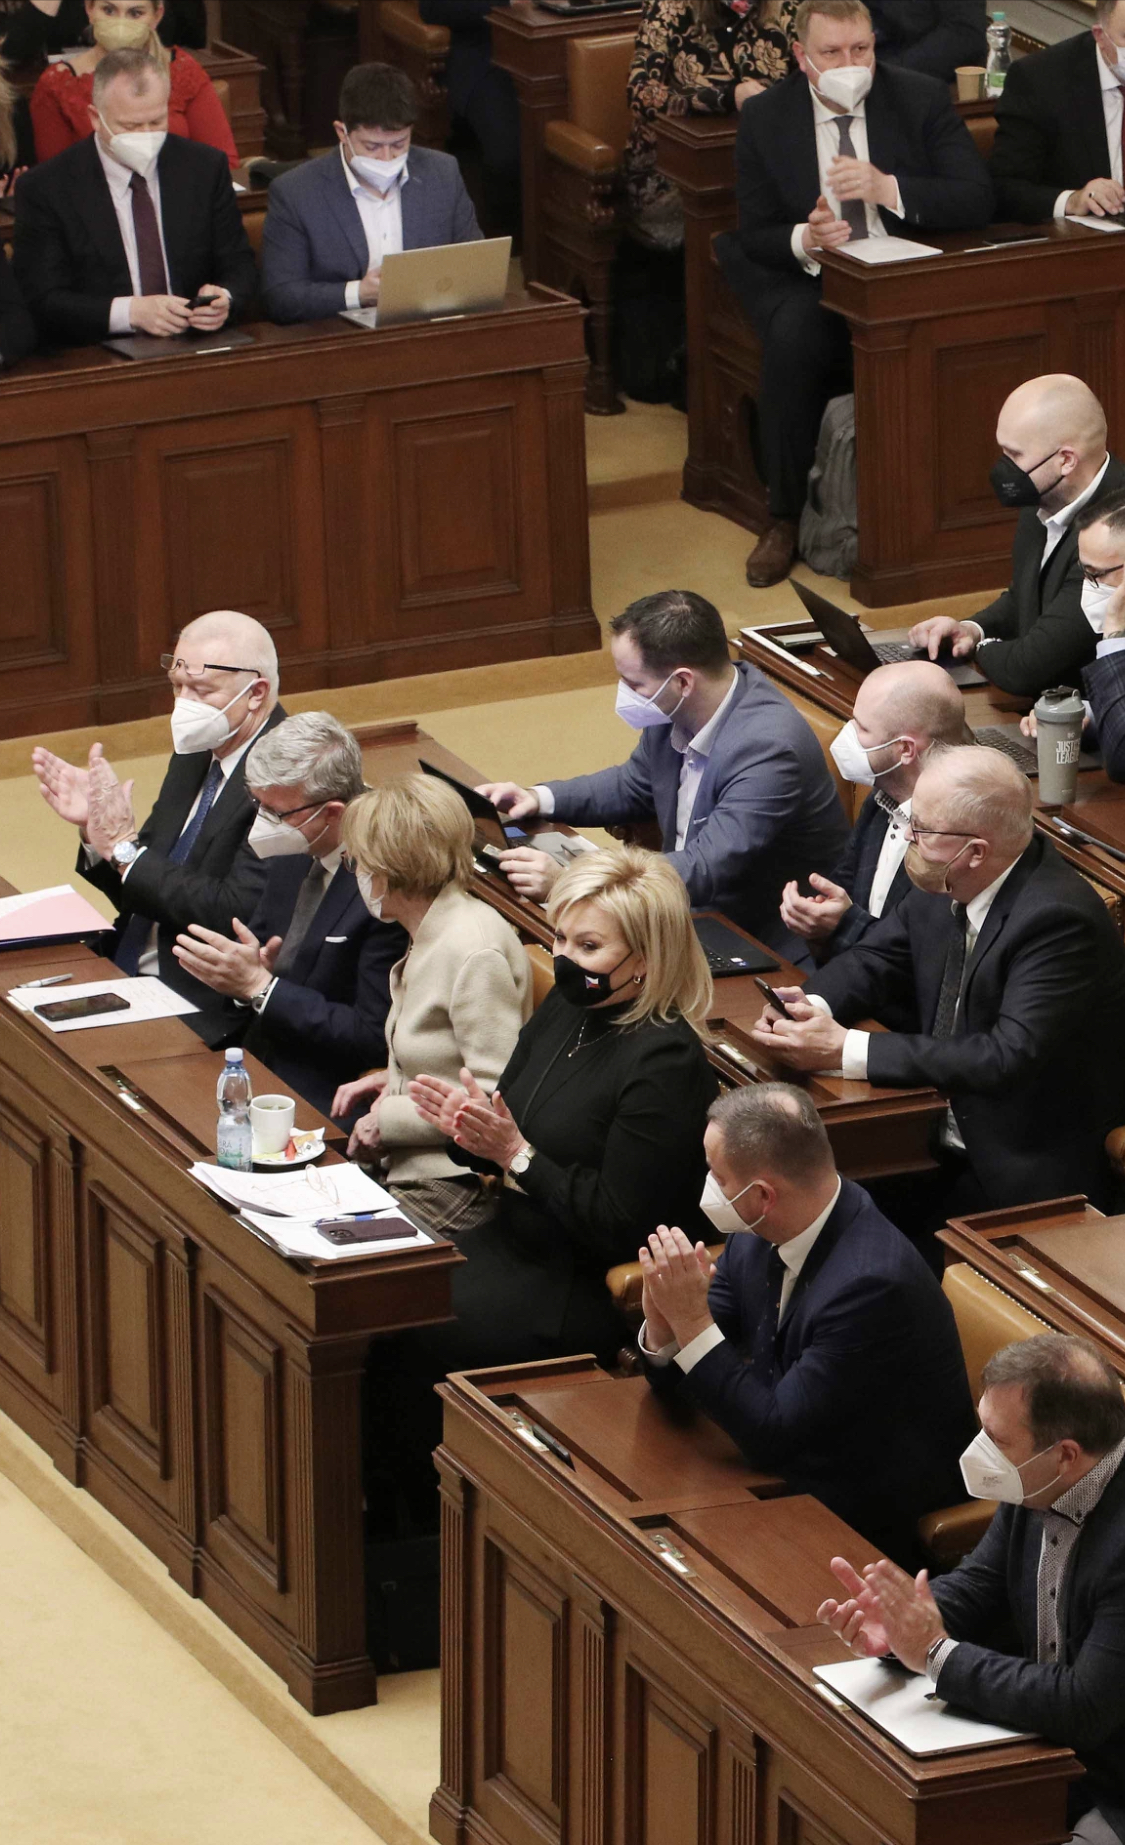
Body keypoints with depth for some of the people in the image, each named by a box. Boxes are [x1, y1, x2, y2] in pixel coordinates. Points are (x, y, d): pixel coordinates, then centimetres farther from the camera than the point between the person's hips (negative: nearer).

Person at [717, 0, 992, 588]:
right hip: (812, 277, 0)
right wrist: (805, 241, -21)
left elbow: (977, 201, -9)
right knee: (791, 337, -33)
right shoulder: (764, 117, 1)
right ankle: (784, 518, -19)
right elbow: (757, 235, 3)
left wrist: (888, 188, -25)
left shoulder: (923, 100, -2)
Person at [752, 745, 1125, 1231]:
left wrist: (845, 1050, -28)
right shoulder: (942, 888, 1)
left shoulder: (1059, 919, -23)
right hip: (940, 1134, 7)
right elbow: (876, 959, 15)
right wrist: (812, 1006, -10)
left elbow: (1009, 1058, -29)